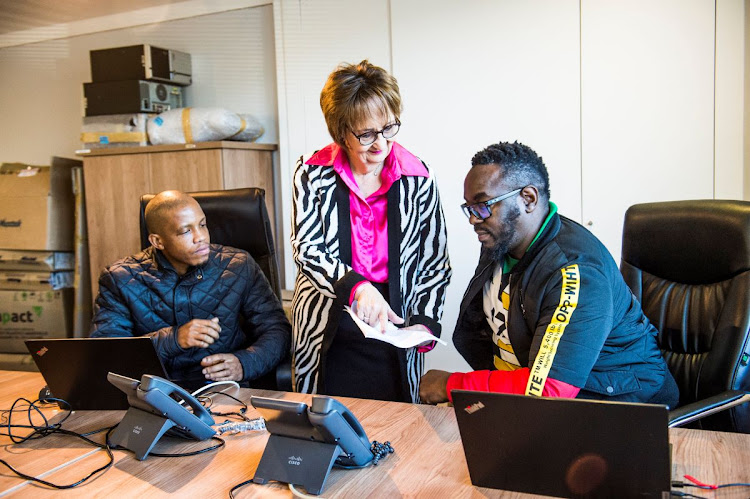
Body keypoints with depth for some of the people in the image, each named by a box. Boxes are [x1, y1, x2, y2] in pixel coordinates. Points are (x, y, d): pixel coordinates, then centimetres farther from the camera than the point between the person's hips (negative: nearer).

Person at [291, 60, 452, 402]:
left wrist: (425, 323, -10)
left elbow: (435, 262, 2)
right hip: (327, 336, 0)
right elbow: (306, 249, -11)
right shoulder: (312, 175, -4)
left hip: (393, 336, 0)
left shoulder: (418, 178, -3)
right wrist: (356, 287, -28)